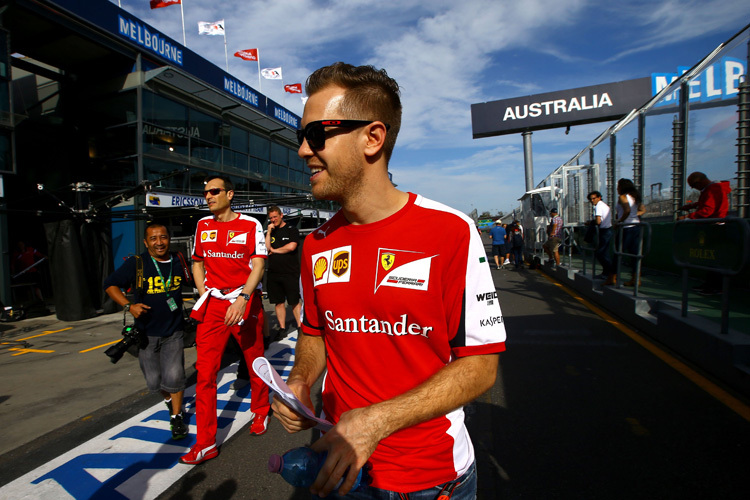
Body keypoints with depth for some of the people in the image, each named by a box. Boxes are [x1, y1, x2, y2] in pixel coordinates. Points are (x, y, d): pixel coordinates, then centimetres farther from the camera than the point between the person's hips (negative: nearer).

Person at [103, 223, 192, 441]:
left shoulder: (178, 261, -3)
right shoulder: (136, 263, -11)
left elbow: (192, 282, 13)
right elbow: (110, 284, -5)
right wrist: (129, 306, -17)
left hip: (173, 331, 1)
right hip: (146, 332, 0)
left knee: (174, 376, -8)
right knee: (154, 381, 8)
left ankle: (177, 417, 16)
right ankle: (169, 399, 43)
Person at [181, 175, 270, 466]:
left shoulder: (250, 225, -6)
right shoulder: (203, 226, 9)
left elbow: (258, 266, -13)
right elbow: (197, 263, 20)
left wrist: (242, 299, -27)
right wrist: (204, 296, 6)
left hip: (246, 303, -3)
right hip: (213, 305, 4)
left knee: (255, 363, 12)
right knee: (205, 372, -1)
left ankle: (260, 412, 39)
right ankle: (205, 443, 11)